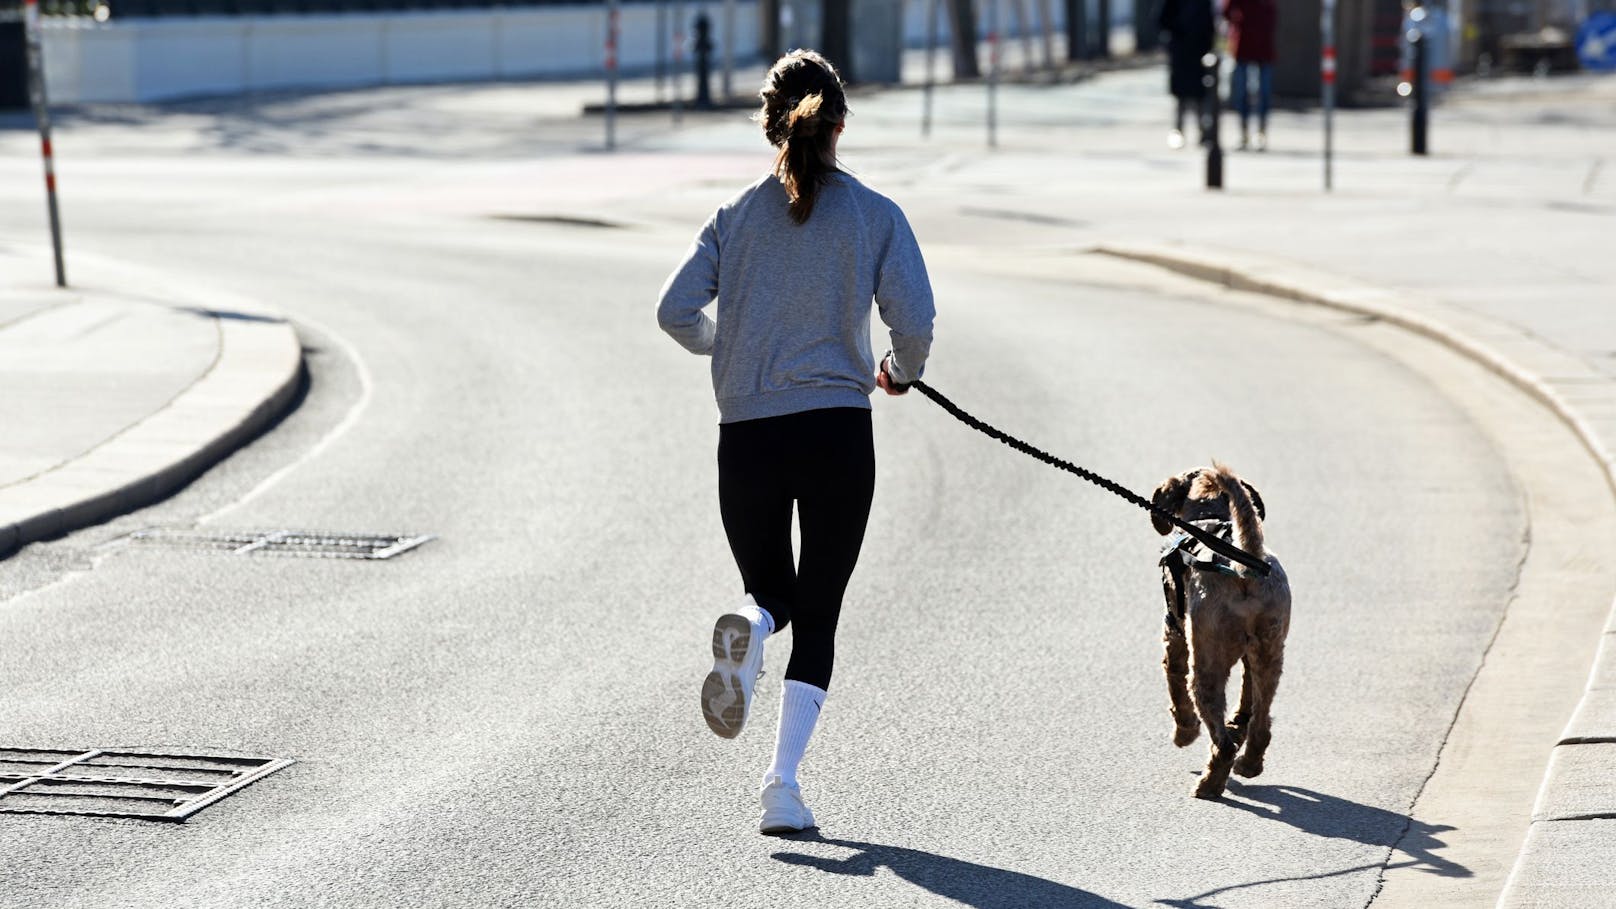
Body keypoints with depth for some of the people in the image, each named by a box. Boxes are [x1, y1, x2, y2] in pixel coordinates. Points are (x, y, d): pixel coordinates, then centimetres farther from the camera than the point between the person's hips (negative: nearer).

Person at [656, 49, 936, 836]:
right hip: (838, 432, -1)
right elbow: (914, 319, -8)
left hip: (747, 439, 1)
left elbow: (674, 311, -2)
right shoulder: (874, 216, 0)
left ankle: (747, 630, -18)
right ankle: (783, 783, -4)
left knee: (770, 594, 20)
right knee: (817, 615, 9)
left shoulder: (738, 216, 4)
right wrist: (901, 372, 13)